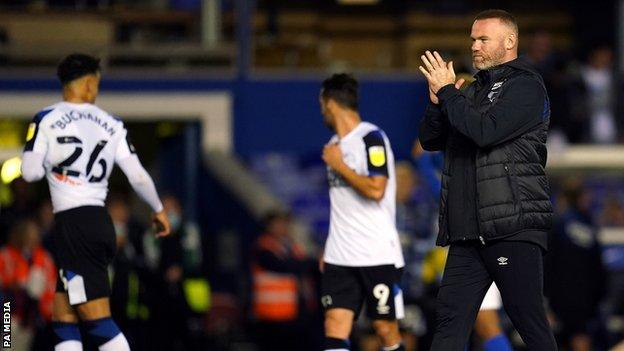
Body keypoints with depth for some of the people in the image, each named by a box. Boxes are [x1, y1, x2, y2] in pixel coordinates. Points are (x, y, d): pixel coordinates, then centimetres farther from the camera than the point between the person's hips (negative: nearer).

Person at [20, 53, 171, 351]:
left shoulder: (46, 120, -2)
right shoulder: (111, 125, 9)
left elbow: (30, 172, -7)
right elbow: (138, 176, 8)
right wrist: (158, 210, 24)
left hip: (71, 224, -5)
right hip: (101, 222, 6)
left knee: (98, 323, -9)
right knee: (63, 319, 11)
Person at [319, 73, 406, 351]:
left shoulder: (371, 138, -10)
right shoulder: (335, 145, 16)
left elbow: (376, 190, -22)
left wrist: (339, 166, -12)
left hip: (378, 255, -7)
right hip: (340, 257, 7)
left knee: (386, 328, -1)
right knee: (335, 326, -5)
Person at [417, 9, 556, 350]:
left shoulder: (526, 86, -4)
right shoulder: (472, 91, 21)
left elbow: (486, 131, -18)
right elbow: (430, 140, 19)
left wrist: (447, 92, -7)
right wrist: (437, 101, 0)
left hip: (514, 229, -7)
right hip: (467, 233, 7)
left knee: (529, 320, -6)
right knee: (450, 319, 0)